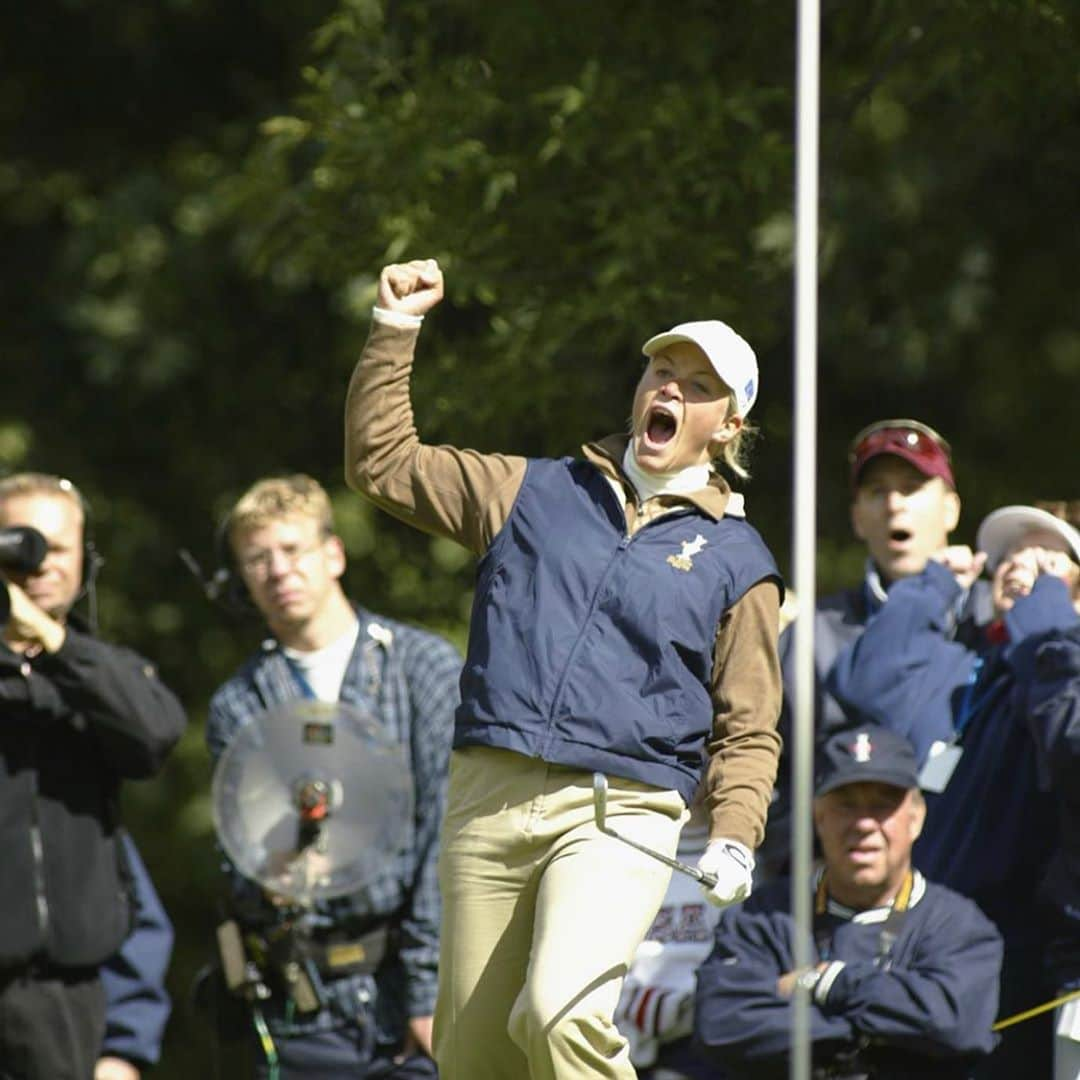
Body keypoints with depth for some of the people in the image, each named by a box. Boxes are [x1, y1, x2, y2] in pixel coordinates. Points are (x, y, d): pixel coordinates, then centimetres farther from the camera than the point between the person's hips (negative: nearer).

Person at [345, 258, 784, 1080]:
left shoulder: (736, 560, 11)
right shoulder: (537, 494, 18)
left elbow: (748, 730, 9)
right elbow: (382, 464, 20)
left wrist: (733, 840, -7)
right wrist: (394, 334, 11)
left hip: (620, 815, -3)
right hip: (489, 798, 3)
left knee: (561, 1014, -28)